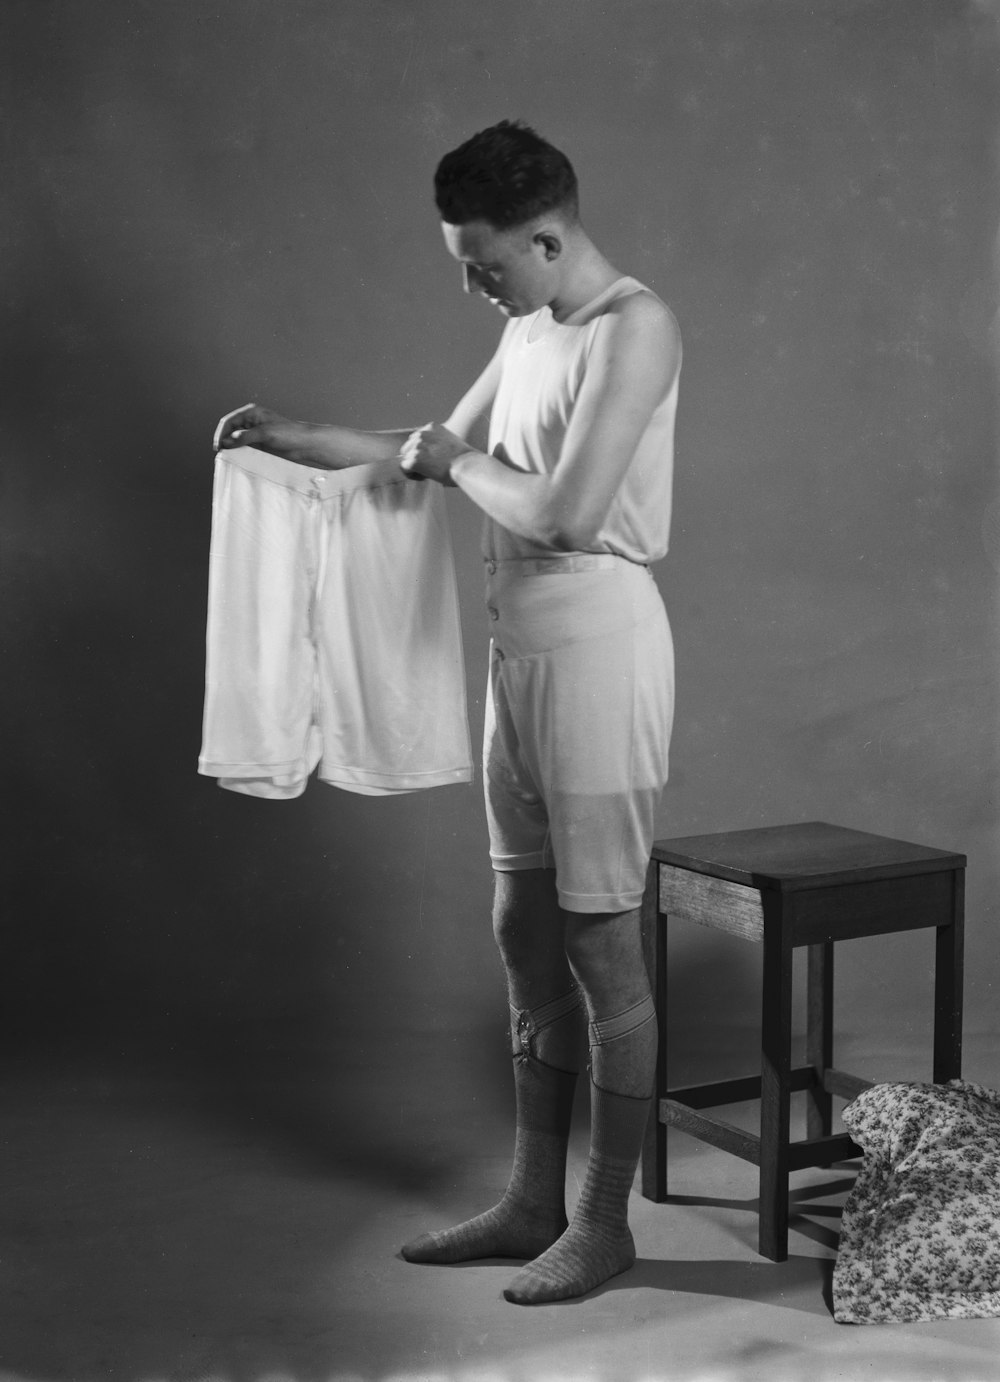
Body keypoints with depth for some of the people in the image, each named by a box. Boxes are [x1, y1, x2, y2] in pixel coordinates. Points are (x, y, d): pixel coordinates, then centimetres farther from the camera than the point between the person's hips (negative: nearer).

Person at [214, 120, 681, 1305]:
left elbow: (567, 511, -24)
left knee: (600, 941, -1)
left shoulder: (634, 328, -14)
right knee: (525, 931, 12)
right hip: (518, 650, 9)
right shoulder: (528, 331, 12)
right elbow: (442, 451, 26)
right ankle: (533, 1203, 24)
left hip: (598, 650, -9)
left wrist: (458, 463, -8)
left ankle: (605, 1222, 12)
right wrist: (296, 438, 17)